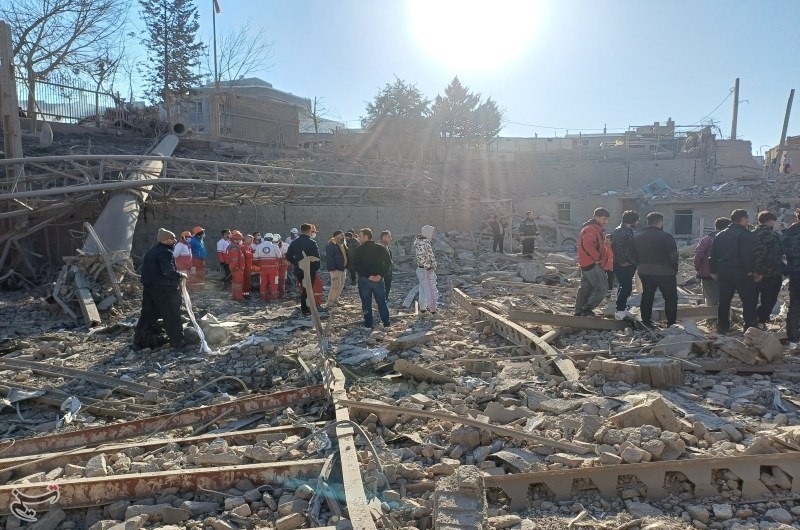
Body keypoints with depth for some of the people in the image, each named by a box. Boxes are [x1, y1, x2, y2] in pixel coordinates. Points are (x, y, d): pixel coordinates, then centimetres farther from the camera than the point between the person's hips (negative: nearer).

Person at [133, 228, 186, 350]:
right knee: (172, 316, 2)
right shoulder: (165, 253, -18)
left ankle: (138, 341, 16)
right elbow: (169, 272, -28)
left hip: (148, 287, 9)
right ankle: (177, 341, 9)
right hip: (164, 290, -9)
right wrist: (181, 275, -12)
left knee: (148, 314, 13)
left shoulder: (151, 251, 14)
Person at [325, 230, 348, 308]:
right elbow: (329, 259, -21)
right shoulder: (331, 245, -16)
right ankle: (329, 303, -5)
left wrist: (346, 267, 16)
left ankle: (334, 300, 25)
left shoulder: (342, 245, 14)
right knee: (335, 286, -12)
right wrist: (332, 270, -25)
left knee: (341, 286, 14)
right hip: (336, 269, -10)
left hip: (342, 269, 10)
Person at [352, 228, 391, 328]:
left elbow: (356, 265, -12)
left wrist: (367, 276, -12)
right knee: (382, 302, 11)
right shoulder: (381, 248, 3)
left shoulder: (359, 249, -6)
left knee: (366, 303, 6)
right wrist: (381, 275, -6)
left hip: (364, 279, -3)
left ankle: (368, 324, 8)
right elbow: (388, 262, 0)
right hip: (378, 279, 3)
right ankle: (386, 323, 12)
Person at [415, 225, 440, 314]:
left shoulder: (418, 241, 9)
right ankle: (433, 309, 12)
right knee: (431, 290, 3)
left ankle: (422, 307, 27)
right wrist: (428, 267, -22)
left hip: (420, 269, 10)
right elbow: (421, 257, -31)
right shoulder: (425, 242, -21)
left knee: (423, 289, 18)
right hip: (426, 271, -10)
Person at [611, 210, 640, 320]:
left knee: (626, 288, 14)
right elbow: (616, 247, -23)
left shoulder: (628, 231, 18)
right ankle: (619, 311, -6)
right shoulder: (619, 232, -15)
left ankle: (622, 308, 23)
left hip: (629, 265, 10)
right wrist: (622, 261, -22)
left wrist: (633, 262, 19)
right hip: (622, 265, -10)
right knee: (625, 287, -10)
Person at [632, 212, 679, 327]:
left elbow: (635, 256, 11)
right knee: (670, 298, 5)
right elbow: (673, 256, -13)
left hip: (644, 272, 6)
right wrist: (675, 269, 1)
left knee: (647, 297, 13)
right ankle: (671, 323, 4)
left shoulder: (637, 237, 7)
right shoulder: (665, 237, -14)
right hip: (664, 273, -6)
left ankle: (646, 322, 15)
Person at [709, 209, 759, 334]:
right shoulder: (747, 235, -10)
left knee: (724, 300, 11)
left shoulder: (720, 235, 12)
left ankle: (722, 326, 14)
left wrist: (713, 271, 16)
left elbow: (713, 255, 13)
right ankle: (750, 327, 1)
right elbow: (750, 256, -18)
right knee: (749, 301, 1)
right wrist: (753, 271, -13)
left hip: (723, 272, 6)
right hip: (741, 273, -6)